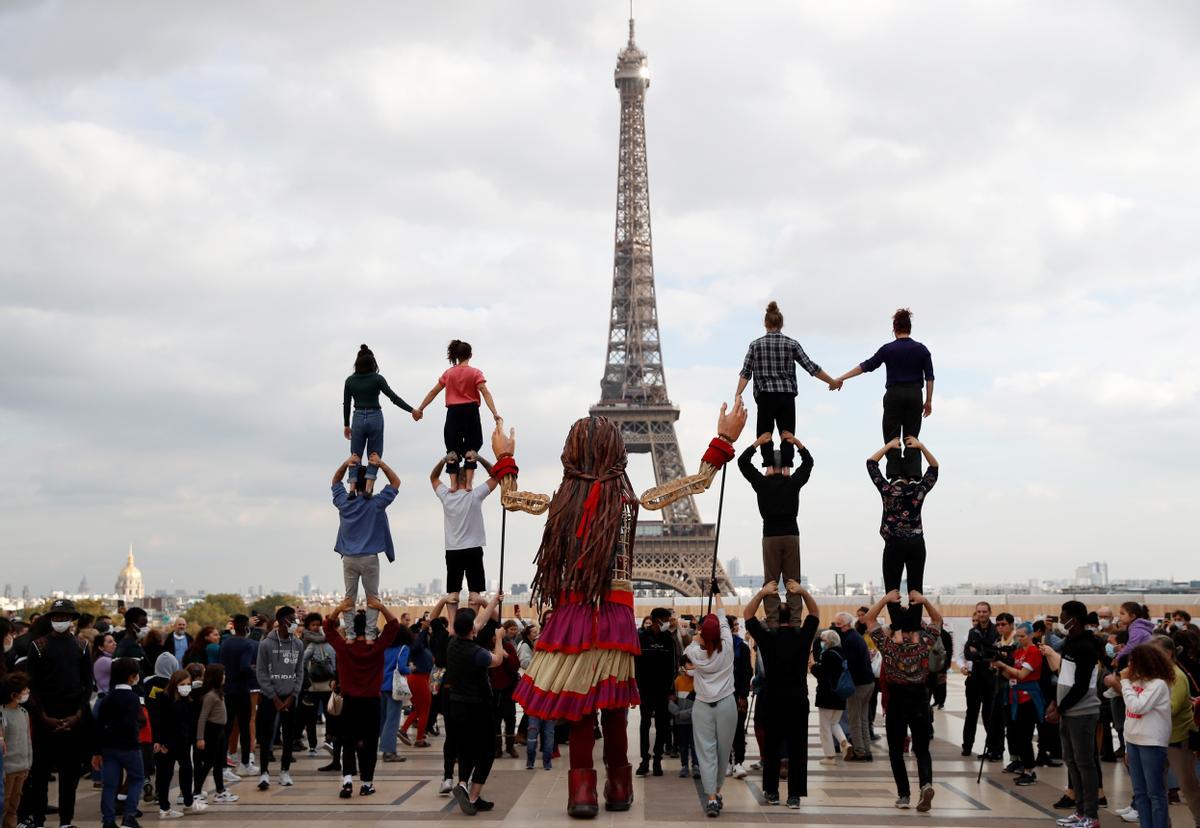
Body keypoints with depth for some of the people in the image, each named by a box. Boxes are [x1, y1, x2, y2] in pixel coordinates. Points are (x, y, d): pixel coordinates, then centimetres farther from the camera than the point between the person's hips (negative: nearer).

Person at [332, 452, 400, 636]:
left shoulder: (343, 502, 1)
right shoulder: (375, 504, -8)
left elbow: (335, 482, 19)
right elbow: (395, 482, 0)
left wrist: (345, 464, 3)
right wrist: (381, 464, -8)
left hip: (348, 558, 3)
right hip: (369, 557, -3)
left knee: (349, 597, 8)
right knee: (372, 597, 3)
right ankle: (370, 633, -3)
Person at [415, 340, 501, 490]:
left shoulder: (449, 373, 6)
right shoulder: (475, 373, -1)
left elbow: (433, 392, 9)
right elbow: (485, 393, -12)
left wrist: (420, 409, 17)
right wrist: (495, 414, -16)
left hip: (453, 412, 2)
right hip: (470, 411, -2)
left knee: (453, 449, 5)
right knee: (471, 447, 6)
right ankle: (468, 483, -6)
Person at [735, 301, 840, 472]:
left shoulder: (756, 345, 5)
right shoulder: (792, 344, 4)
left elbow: (746, 372, -3)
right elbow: (811, 367, 4)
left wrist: (738, 395, -4)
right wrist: (832, 382, 13)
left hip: (765, 395, 0)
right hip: (787, 395, 0)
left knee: (765, 433, 3)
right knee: (787, 434, 3)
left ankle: (770, 468, -12)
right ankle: (786, 469, -9)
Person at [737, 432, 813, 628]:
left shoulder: (762, 483, -2)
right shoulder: (794, 482, 1)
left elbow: (742, 462, 8)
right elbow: (808, 462, 17)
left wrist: (758, 442, 10)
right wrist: (797, 443, 13)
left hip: (771, 535, -1)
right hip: (791, 533, 1)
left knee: (770, 582, 0)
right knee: (793, 582, 4)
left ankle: (772, 624, -5)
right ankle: (795, 623, 0)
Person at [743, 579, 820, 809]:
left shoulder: (767, 638, -5)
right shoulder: (803, 636, -2)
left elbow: (747, 615, 6)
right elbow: (814, 613, 14)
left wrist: (762, 593, 4)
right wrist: (803, 592, 6)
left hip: (773, 700, 0)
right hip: (798, 700, 0)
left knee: (772, 747, 9)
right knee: (797, 748, 2)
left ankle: (772, 792, 15)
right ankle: (794, 795, 0)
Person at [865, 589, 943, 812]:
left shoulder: (888, 645, -10)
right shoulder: (925, 644, -6)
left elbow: (869, 619, 0)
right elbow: (938, 619, 8)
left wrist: (886, 599, -3)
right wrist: (923, 601, -3)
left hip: (897, 700, -1)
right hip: (920, 699, 1)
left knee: (896, 750, 9)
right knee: (922, 749, 8)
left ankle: (904, 794, 7)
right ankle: (926, 784, -16)